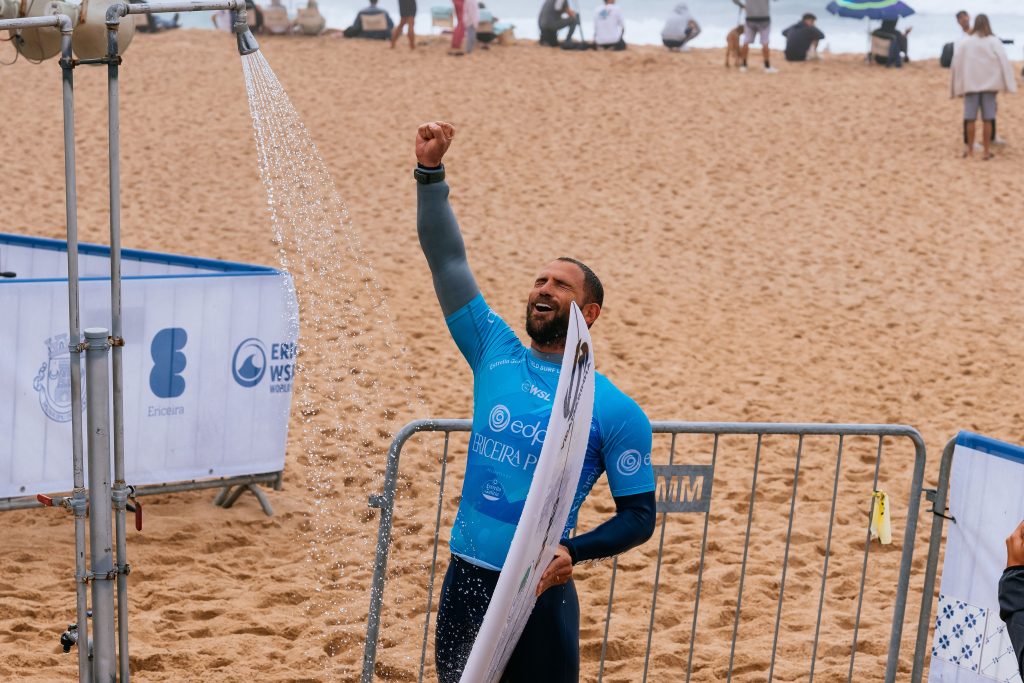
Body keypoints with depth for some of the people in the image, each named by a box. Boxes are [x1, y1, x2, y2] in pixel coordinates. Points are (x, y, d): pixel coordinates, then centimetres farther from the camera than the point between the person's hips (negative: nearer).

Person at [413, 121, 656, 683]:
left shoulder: (615, 410, -4)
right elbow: (447, 262, 3)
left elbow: (639, 515, -2)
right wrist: (430, 170, -5)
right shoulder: (496, 353, 6)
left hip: (539, 593, -3)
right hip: (465, 581, 4)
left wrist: (573, 552, -18)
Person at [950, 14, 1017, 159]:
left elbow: (956, 64, 0)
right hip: (989, 84, -1)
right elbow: (1004, 62, -7)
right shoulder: (994, 42, -5)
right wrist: (1010, 82, -2)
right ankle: (986, 151, 3)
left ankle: (970, 150, 12)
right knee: (987, 119, 3)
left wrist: (958, 87, 8)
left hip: (970, 85, 1)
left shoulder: (965, 43, -2)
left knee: (970, 118, 7)